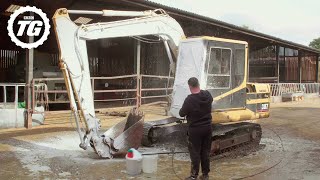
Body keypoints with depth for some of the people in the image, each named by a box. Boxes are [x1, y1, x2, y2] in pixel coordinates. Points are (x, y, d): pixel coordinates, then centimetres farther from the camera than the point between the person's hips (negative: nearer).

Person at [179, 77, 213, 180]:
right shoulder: (207, 95, -5)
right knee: (205, 152, 14)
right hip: (207, 128, 5)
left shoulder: (190, 99, -23)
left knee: (195, 153, 6)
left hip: (195, 130, -5)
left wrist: (187, 109, 8)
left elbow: (181, 114, -12)